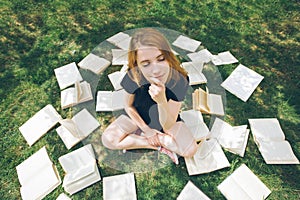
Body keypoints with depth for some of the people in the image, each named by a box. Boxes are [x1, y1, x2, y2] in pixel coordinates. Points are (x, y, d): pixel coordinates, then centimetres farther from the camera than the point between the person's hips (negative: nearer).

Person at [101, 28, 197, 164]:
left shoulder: (179, 80, -33)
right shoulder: (132, 77, -30)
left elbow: (168, 126, -30)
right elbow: (128, 106, -8)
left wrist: (162, 101, -48)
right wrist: (146, 129, -10)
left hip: (167, 119, -1)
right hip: (138, 117, 2)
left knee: (190, 150, -21)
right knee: (108, 139, -20)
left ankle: (139, 136, -6)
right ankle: (160, 145, -8)